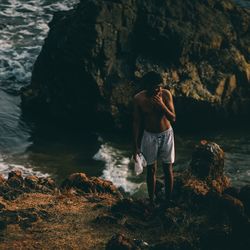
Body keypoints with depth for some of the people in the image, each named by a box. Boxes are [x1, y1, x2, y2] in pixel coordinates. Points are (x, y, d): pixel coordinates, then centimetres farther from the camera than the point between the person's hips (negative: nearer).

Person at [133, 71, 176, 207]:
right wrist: (136, 145, -4)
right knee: (151, 170, 10)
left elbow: (173, 118, -16)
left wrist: (162, 105, -32)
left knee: (168, 169, 7)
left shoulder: (166, 94, -17)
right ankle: (152, 201, 24)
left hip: (166, 135, 0)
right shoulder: (138, 99, -16)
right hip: (150, 136, 0)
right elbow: (137, 122, -6)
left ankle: (168, 200, 22)